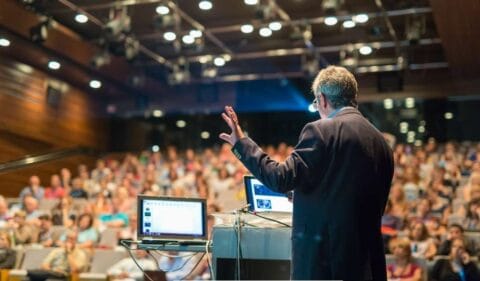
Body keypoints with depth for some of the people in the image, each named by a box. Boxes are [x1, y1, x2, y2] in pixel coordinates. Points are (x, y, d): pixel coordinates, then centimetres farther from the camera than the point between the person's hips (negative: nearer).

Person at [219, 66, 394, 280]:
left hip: (322, 256, -7)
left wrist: (242, 143, -6)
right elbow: (376, 204, 16)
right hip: (367, 260, 7)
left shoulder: (320, 131, -11)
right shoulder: (381, 142, 10)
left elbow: (282, 178, -15)